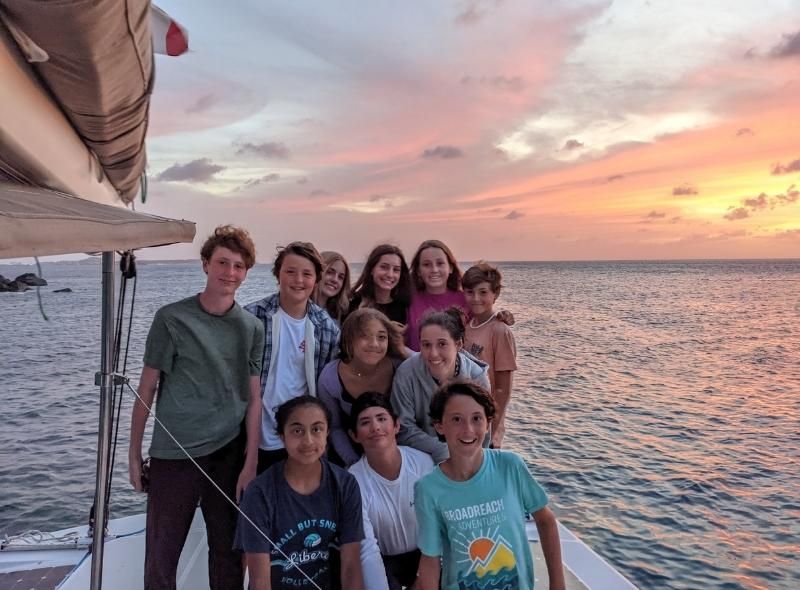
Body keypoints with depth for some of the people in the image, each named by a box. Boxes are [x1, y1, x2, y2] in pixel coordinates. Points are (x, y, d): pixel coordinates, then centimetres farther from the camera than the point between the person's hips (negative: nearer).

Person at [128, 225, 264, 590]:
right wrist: (134, 454, 1)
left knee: (228, 552, 13)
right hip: (173, 455, -2)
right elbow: (146, 390, -1)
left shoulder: (252, 328, 1)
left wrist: (250, 463, -3)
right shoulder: (171, 319, -6)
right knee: (161, 556, 8)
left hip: (230, 454, 2)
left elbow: (254, 398, 1)